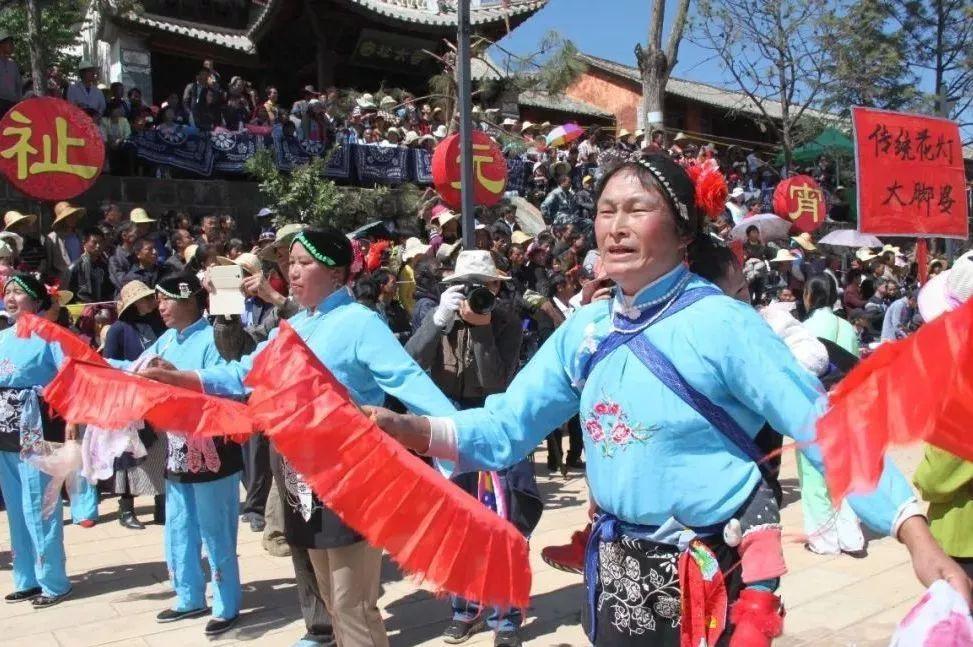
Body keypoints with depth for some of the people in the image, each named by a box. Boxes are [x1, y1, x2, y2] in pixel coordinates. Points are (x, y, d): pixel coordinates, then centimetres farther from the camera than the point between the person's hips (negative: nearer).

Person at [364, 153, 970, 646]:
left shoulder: (721, 321, -15)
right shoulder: (584, 329, 1)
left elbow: (824, 430, -17)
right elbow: (506, 426, 2)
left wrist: (917, 536, -26)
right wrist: (408, 429, -12)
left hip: (710, 574, -5)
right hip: (615, 571, 5)